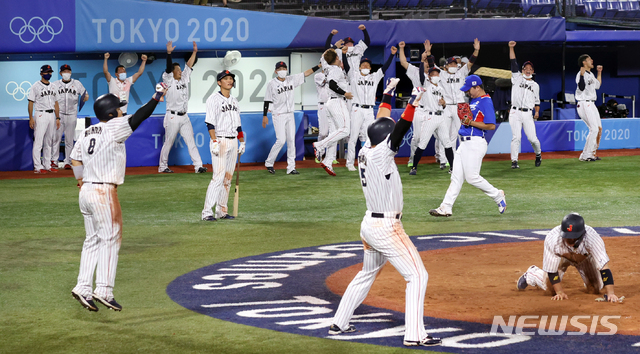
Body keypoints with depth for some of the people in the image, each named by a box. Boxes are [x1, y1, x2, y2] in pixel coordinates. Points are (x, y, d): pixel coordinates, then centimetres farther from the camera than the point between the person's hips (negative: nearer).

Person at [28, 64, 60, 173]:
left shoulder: (52, 87, 15)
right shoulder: (36, 86, -3)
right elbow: (31, 102, -6)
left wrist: (57, 118, 11)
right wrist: (31, 118, -14)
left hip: (51, 115, 7)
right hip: (40, 115, -7)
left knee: (49, 142, 10)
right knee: (38, 141, -9)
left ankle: (47, 165, 17)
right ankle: (37, 167, -9)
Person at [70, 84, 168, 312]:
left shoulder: (87, 133, 12)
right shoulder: (114, 128, -10)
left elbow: (75, 160, 15)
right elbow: (139, 117, -12)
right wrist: (157, 97, -4)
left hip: (86, 191, 8)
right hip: (104, 192, -8)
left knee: (93, 240, 13)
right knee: (110, 239, -3)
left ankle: (83, 288, 8)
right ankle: (104, 290, -7)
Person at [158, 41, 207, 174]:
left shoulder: (184, 79, 12)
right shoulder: (169, 81, -5)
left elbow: (189, 65, 14)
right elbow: (168, 68, -19)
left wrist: (194, 51, 8)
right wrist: (169, 53, -31)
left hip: (184, 117, 6)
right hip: (172, 117, -6)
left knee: (191, 141, 1)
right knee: (168, 143, 1)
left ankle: (198, 165, -3)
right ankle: (162, 166, 12)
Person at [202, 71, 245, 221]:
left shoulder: (234, 101, 16)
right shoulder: (214, 99, -7)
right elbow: (210, 123, -13)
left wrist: (242, 142, 17)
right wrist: (214, 142, -22)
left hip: (233, 141, 8)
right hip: (220, 141, -7)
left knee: (228, 178, 7)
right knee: (218, 177, -15)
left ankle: (222, 211, 12)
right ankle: (207, 212, -15)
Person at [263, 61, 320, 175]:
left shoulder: (291, 79, 4)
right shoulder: (272, 84, -8)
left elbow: (306, 73, 4)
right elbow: (267, 100, -6)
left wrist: (320, 65, -4)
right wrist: (264, 116, -8)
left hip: (290, 114, 5)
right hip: (278, 115, -5)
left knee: (291, 140, 2)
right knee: (281, 140, -10)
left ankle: (291, 167, 5)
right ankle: (269, 163, 7)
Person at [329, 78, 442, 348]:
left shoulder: (365, 151, 3)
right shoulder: (380, 154, -18)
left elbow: (382, 124, 17)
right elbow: (399, 132, -31)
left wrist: (387, 95, 26)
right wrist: (412, 104, -40)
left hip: (369, 225, 9)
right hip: (387, 228, -9)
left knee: (367, 274, 26)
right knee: (417, 276, -6)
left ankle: (339, 323, 31)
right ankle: (414, 334, -12)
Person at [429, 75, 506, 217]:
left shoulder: (486, 102, -12)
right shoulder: (473, 101, 18)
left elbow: (491, 125, -19)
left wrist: (471, 122, -20)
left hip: (475, 143, -10)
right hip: (464, 143, 10)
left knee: (472, 177, -8)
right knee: (456, 177, 6)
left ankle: (497, 196, 10)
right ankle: (445, 208, 5)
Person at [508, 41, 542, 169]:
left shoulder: (535, 85, 17)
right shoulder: (517, 78, 10)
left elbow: (537, 101, 19)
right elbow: (513, 63, 2)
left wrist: (537, 111, 3)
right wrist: (511, 48, -5)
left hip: (528, 114, 1)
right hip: (515, 113, -1)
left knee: (532, 138, -3)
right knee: (516, 137, -10)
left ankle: (538, 154, 23)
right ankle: (514, 161, -7)